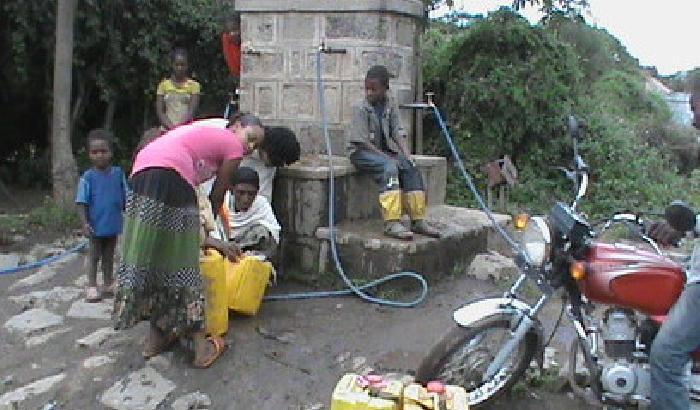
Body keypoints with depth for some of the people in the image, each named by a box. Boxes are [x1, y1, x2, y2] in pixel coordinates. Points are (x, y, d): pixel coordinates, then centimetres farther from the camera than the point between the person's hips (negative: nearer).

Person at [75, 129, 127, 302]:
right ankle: (92, 286, 17)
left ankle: (108, 284, 28)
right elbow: (82, 202, -9)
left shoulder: (118, 173, -2)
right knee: (94, 255, 8)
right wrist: (85, 223, -15)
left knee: (109, 255, 16)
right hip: (96, 225, -3)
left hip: (114, 224, 3)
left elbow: (126, 198, 4)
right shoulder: (88, 177, -10)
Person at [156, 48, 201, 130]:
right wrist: (171, 126, -16)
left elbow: (192, 111, -4)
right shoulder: (163, 85, 12)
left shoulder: (193, 85, 7)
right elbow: (159, 111, 5)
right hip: (167, 131, 1)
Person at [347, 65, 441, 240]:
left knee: (411, 168, -17)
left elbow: (398, 133, -2)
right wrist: (388, 158, -21)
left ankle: (418, 220, -14)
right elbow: (362, 141, -16)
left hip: (384, 150, 6)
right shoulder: (360, 108, -11)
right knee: (389, 167, -32)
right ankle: (391, 223, -40)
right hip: (362, 152, -6)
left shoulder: (391, 106, 5)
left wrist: (406, 155, -18)